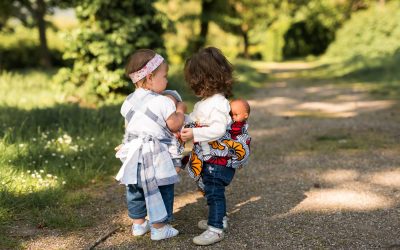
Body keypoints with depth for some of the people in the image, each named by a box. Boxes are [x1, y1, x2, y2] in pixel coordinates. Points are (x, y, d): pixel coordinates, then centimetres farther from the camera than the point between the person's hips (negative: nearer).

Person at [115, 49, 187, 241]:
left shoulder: (129, 100, 7)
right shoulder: (163, 102, -14)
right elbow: (175, 125, -11)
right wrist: (180, 110, 5)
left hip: (134, 152, 7)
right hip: (155, 156, -7)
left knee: (135, 190, 19)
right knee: (161, 191, 6)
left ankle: (138, 224, 31)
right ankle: (159, 228, 11)